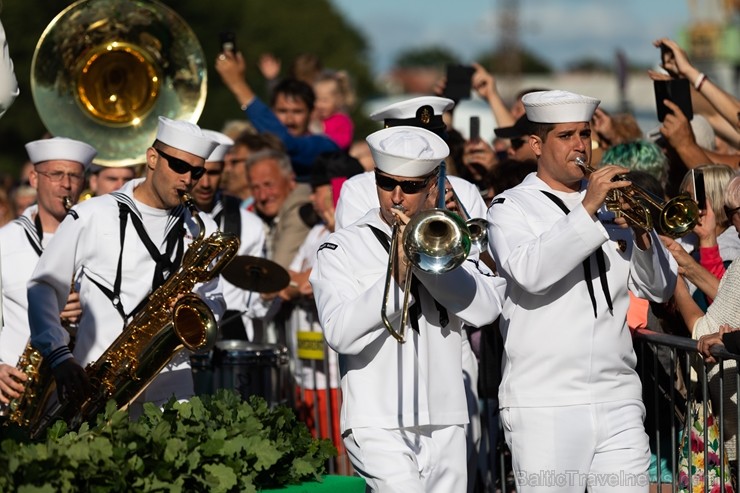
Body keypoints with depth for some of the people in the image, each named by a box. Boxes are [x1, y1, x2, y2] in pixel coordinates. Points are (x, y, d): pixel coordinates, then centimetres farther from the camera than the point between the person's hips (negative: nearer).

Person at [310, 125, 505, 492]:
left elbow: (485, 309, -5)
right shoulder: (343, 249, 2)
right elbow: (341, 334, -13)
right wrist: (396, 276, -20)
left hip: (445, 426, 4)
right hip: (379, 426, -4)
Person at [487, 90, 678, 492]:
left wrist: (641, 235, -6)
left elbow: (659, 289, 12)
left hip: (618, 401, 4)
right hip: (544, 404, -4)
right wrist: (588, 209, -20)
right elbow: (530, 273, -18)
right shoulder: (511, 208, 3)